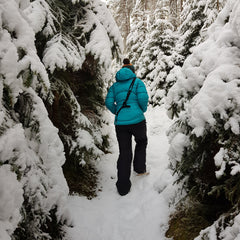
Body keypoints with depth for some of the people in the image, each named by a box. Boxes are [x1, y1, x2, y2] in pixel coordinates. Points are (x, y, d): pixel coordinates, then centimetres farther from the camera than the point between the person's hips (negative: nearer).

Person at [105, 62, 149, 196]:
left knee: (124, 153, 9)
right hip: (137, 120, -2)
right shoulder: (137, 82, 6)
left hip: (120, 123, 3)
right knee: (141, 142, 29)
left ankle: (123, 187, 11)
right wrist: (143, 110, 9)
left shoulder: (115, 85, 15)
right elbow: (143, 98, -10)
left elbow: (109, 102, 1)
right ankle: (140, 169, 32)